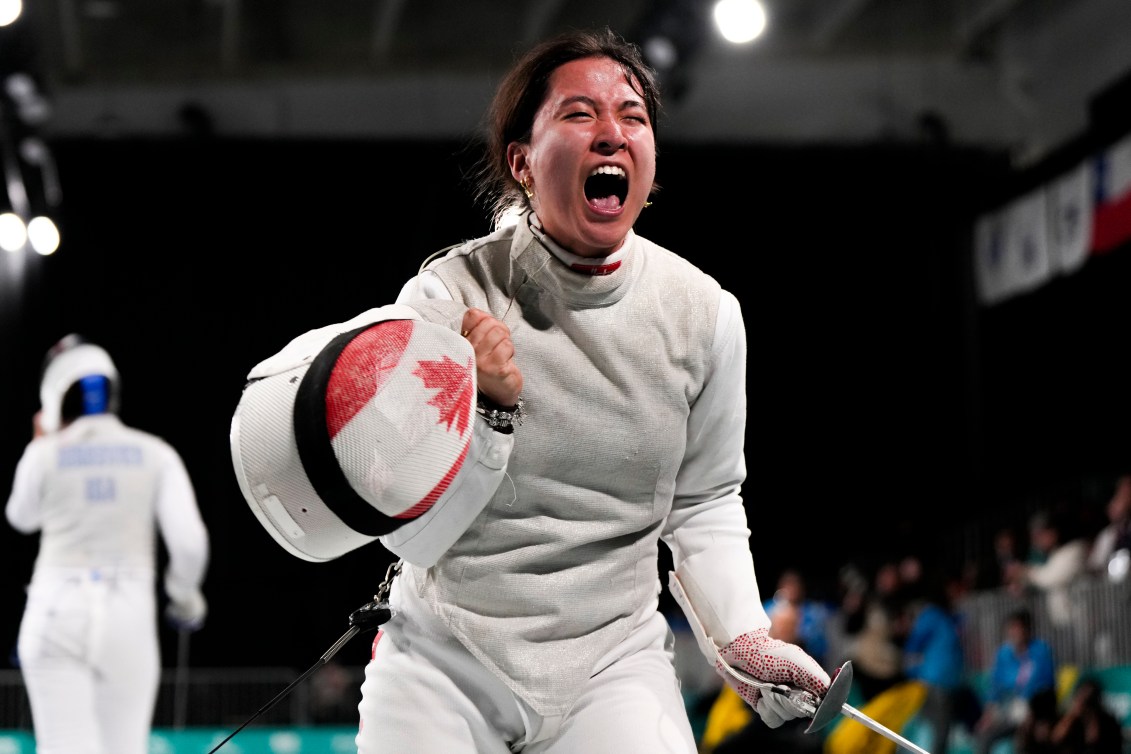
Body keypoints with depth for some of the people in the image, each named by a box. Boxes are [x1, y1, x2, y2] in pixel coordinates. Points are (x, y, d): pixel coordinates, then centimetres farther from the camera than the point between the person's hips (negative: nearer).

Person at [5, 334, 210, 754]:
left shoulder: (46, 454, 0)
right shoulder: (154, 454, 1)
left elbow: (22, 519, 20)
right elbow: (189, 542, -8)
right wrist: (184, 595, 11)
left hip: (58, 613, -1)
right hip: (129, 616, 1)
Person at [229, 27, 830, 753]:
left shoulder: (704, 312, -7)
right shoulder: (450, 295, -14)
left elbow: (703, 502, 8)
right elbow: (413, 535, -13)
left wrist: (743, 640, -5)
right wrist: (485, 412, -28)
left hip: (611, 658, 1)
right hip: (444, 657, -1)